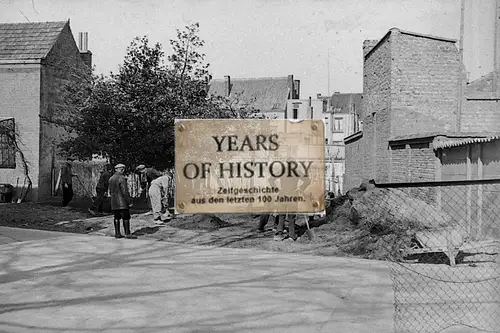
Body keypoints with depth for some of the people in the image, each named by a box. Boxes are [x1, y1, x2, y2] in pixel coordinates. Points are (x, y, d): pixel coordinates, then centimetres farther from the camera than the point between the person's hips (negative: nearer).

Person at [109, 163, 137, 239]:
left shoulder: (111, 179, 13)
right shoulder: (121, 178, -13)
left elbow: (110, 191, 18)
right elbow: (125, 191, -17)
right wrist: (129, 202, -13)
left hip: (114, 203, 8)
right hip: (122, 202, -8)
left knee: (117, 218, 10)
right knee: (126, 218, -5)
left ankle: (117, 233, 13)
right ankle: (127, 233, -5)